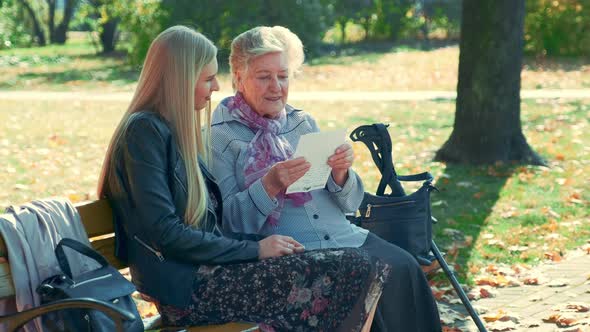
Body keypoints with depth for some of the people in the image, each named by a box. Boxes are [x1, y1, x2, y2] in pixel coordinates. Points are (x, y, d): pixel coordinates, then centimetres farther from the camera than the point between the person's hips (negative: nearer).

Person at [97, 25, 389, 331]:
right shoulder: (145, 131, -10)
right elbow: (164, 233, -18)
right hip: (184, 286, -9)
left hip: (204, 270, 9)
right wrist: (254, 249, -13)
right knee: (355, 273, -17)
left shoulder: (182, 132, 19)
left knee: (359, 269, -8)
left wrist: (263, 243, 2)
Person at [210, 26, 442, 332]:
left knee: (403, 268, -20)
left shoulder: (303, 123, 16)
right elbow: (227, 223, -7)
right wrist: (270, 186, -21)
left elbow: (350, 204, 15)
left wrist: (341, 174, -7)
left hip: (344, 237, 5)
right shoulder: (219, 137, 1)